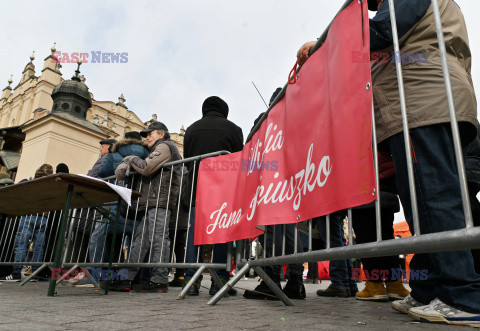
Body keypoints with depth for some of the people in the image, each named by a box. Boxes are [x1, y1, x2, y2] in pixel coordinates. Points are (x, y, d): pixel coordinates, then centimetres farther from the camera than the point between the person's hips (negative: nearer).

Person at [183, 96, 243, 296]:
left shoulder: (191, 130, 14)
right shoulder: (233, 129, 6)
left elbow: (186, 160, 12)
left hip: (196, 186, 2)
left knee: (194, 230, 4)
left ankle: (191, 279, 4)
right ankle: (220, 280, 2)